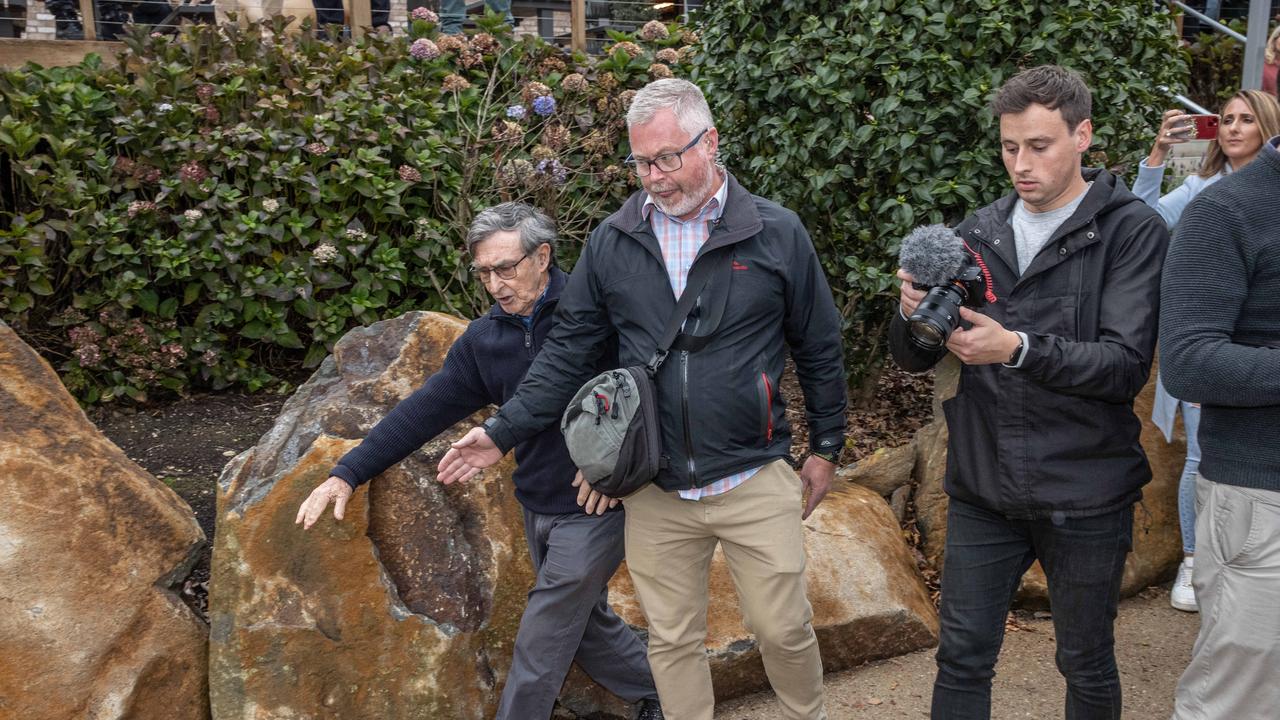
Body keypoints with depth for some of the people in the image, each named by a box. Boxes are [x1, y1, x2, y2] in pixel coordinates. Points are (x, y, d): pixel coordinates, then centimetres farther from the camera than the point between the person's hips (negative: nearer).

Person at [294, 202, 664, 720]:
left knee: (540, 646, 0)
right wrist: (348, 473, -3)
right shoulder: (483, 340, 3)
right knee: (588, 623, 20)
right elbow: (423, 411, 2)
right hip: (537, 509, 6)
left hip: (594, 507, -6)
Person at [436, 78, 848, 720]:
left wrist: (826, 448, 7)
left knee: (783, 629, 9)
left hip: (756, 480, -1)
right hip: (655, 492, 2)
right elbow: (569, 349, 4)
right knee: (672, 641, 13)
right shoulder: (611, 241, 0)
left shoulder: (776, 233, -4)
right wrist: (504, 431, -2)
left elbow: (819, 348, 3)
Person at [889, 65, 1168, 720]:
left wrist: (1017, 347, -30)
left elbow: (1126, 365, -17)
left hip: (1084, 495, -3)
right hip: (982, 489, 3)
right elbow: (913, 359, 5)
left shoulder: (1132, 231, -7)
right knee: (961, 657, 11)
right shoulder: (979, 231, 5)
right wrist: (912, 314, -18)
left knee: (1087, 667, 15)